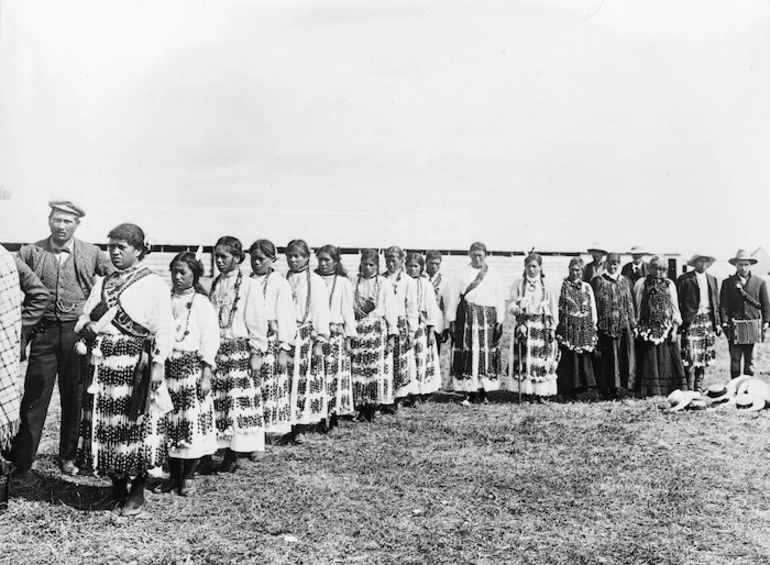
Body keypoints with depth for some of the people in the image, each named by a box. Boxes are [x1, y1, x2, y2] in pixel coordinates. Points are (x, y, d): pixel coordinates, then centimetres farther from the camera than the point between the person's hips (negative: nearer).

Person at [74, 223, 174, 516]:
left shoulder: (154, 284, -1)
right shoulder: (103, 283, 18)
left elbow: (163, 329, -6)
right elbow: (85, 318, 21)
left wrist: (158, 364, -13)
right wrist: (87, 328, -3)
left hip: (133, 364, -6)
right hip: (101, 362, 6)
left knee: (134, 423, -4)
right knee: (102, 422, 8)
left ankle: (137, 491, 11)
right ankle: (117, 486, 23)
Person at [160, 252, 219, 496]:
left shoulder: (202, 303, -1)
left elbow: (210, 340, -5)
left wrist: (206, 375, -10)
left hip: (191, 366, -4)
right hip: (167, 366, 4)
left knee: (193, 421, -1)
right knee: (169, 422, 7)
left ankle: (188, 476, 13)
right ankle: (174, 474, 21)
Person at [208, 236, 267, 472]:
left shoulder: (249, 286, -4)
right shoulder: (215, 284, 13)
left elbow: (257, 321, -7)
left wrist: (257, 352, -10)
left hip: (238, 350, -5)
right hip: (214, 349, 5)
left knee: (236, 401, -2)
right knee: (212, 401, 3)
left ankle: (232, 455, 9)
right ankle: (206, 456, 10)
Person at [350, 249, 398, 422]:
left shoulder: (384, 284, 6)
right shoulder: (353, 283, 9)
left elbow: (390, 310, 3)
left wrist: (392, 335, -3)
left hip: (378, 330, -1)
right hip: (357, 330, 1)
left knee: (377, 368, -6)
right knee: (357, 368, -1)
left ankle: (373, 408, 3)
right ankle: (361, 409, 8)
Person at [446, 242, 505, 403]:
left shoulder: (494, 275, 9)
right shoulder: (462, 274, 7)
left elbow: (500, 300, 7)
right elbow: (453, 298, 6)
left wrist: (499, 322, 0)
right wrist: (452, 320, 0)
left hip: (487, 317, 1)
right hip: (466, 316, 0)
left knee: (486, 354, -1)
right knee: (467, 353, -4)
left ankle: (483, 391, 9)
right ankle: (470, 392, 2)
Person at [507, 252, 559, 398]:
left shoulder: (546, 286, 9)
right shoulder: (518, 284, 8)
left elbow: (554, 307, 8)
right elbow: (511, 303, 3)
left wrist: (553, 327, 2)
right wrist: (515, 308, -19)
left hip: (542, 326, 0)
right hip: (524, 324, 0)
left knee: (542, 358, -3)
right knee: (524, 358, -5)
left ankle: (540, 393, 5)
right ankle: (524, 392, 1)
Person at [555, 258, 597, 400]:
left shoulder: (587, 287, 13)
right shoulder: (563, 285, 3)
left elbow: (593, 307, 14)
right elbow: (557, 306, 1)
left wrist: (594, 323, 6)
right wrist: (556, 323, -5)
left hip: (585, 328, 3)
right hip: (568, 327, -3)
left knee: (584, 356, 0)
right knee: (569, 357, -5)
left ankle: (579, 387, 9)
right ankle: (568, 391, 0)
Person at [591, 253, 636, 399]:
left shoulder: (624, 281, 11)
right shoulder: (598, 281, 1)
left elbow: (630, 303, 12)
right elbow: (593, 304, -1)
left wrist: (633, 324, 7)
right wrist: (594, 324, -7)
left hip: (623, 325, 3)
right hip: (604, 325, -3)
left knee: (621, 356, 2)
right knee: (605, 357, -2)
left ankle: (614, 387, 12)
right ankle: (604, 389, 4)